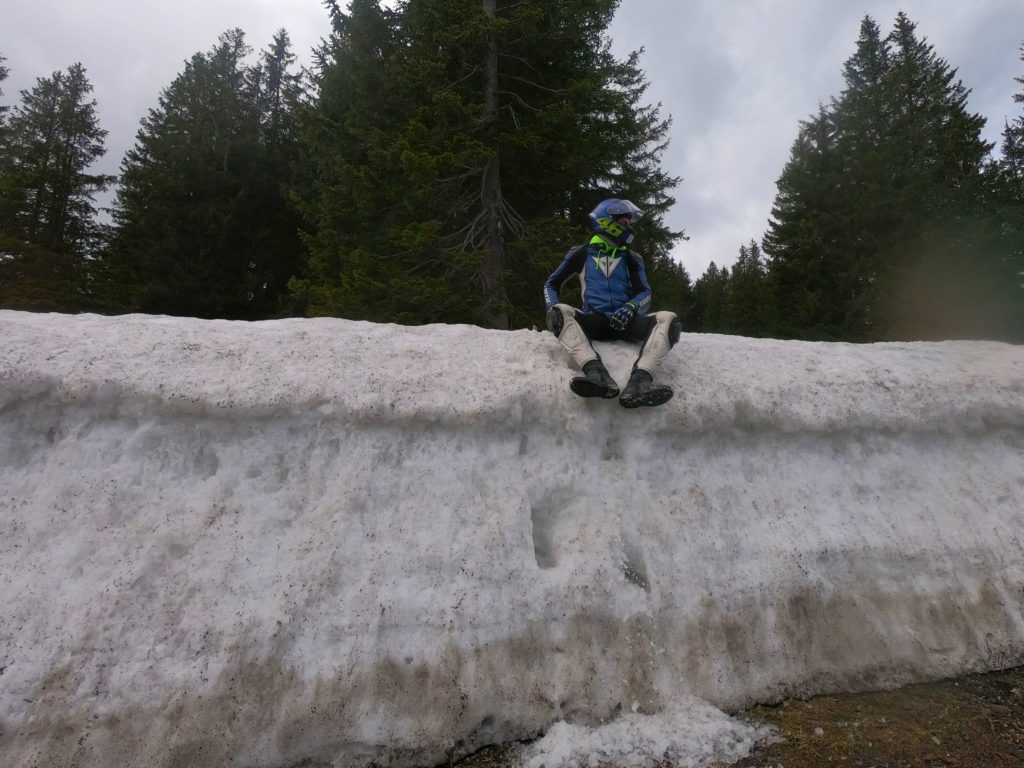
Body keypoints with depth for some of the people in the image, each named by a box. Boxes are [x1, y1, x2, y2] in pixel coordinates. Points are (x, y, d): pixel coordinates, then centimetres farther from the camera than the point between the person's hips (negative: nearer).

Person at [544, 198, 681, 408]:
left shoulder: (631, 259, 22)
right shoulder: (582, 254, 17)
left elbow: (645, 293, 13)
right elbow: (552, 284, 18)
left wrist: (631, 307, -12)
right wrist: (553, 308, -5)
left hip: (625, 322, 2)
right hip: (594, 321, -2)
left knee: (668, 319, -26)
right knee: (560, 312, -32)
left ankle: (640, 379, -48)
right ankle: (597, 373, -52)